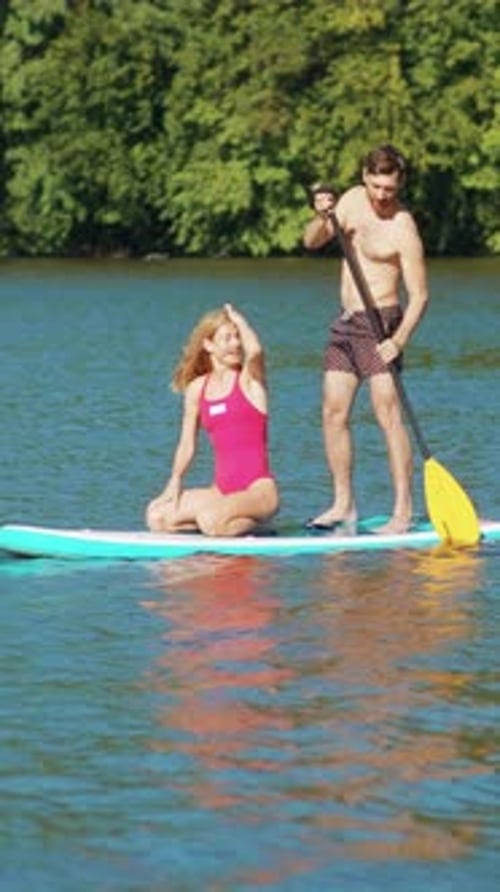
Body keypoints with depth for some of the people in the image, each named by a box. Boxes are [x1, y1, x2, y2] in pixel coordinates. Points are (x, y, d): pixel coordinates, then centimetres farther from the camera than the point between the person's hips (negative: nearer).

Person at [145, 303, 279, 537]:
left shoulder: (249, 379, -1)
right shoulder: (197, 388, 12)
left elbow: (255, 350, -24)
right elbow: (187, 443, 16)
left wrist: (237, 318, -7)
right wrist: (175, 479, 2)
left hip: (259, 490, -6)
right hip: (222, 490, 6)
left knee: (212, 520, -33)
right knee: (156, 516, -8)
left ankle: (246, 524, 0)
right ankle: (234, 522, 3)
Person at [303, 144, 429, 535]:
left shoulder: (403, 229, -15)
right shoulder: (353, 199, 5)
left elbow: (419, 295, -15)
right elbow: (312, 242, 6)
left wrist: (398, 340, -28)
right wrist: (322, 217, -16)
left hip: (379, 323, -7)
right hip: (345, 322, 7)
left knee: (389, 415, -12)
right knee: (334, 414, 7)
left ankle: (403, 512, -13)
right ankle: (344, 505, 15)